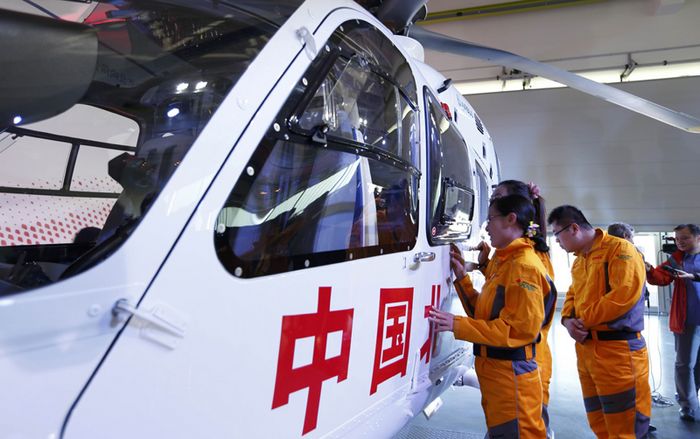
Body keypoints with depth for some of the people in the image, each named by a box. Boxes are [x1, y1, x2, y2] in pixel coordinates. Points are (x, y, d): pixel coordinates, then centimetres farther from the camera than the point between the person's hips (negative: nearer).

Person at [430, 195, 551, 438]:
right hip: (494, 372, 10)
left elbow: (520, 328, -24)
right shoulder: (502, 261, 12)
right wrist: (462, 279, 5)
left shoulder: (524, 266, -18)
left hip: (511, 375, -10)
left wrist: (458, 325, -25)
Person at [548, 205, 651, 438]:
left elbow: (624, 295, -23)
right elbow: (572, 295, 18)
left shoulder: (620, 249, -11)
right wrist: (567, 319, -4)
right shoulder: (578, 260, 16)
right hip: (585, 349, 8)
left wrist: (585, 320, -15)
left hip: (617, 350, -8)